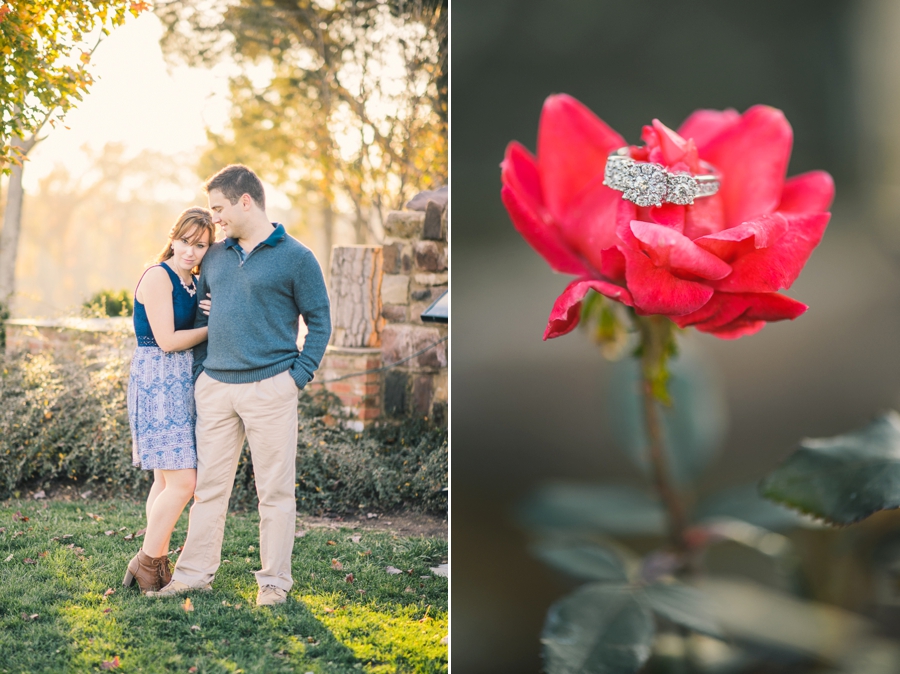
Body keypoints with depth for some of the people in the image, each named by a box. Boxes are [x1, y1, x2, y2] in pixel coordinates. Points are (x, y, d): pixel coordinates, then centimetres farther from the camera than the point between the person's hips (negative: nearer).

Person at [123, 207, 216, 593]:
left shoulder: (195, 283, 14)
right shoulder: (158, 276, -11)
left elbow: (200, 334, 17)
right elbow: (168, 340, -16)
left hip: (185, 382, 9)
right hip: (157, 381, -9)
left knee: (167, 480, 10)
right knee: (182, 482, -11)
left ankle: (155, 564, 17)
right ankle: (146, 562, 2)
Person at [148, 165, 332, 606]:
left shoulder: (295, 257, -1)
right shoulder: (215, 257, 14)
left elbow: (319, 320, 1)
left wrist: (299, 375, -7)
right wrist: (198, 372, 13)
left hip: (270, 388, -5)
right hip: (214, 387, 5)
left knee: (275, 489, 1)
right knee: (209, 484, 8)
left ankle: (274, 581, 9)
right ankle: (193, 573, 16)